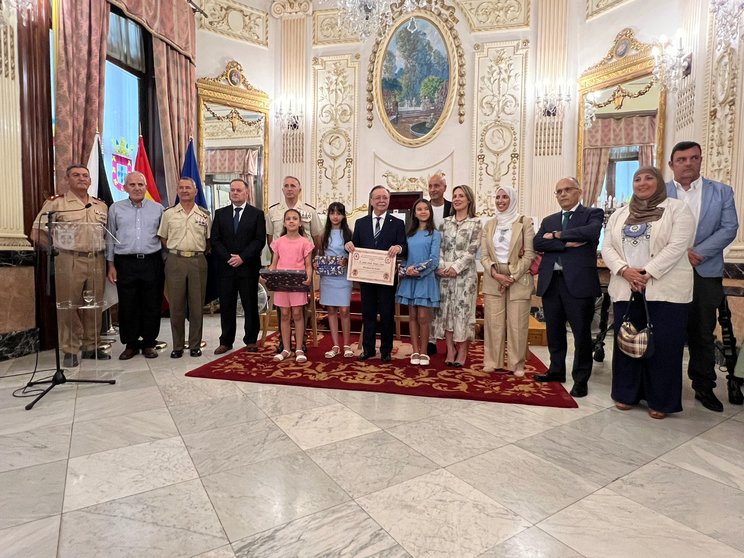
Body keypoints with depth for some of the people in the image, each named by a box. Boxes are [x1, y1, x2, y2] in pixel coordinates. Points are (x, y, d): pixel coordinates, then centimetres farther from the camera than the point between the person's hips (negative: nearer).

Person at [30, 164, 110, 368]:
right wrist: (58, 249, -1)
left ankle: (90, 346, 21)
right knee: (68, 306, 1)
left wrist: (101, 250, 6)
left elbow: (108, 233, 20)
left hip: (97, 261, 4)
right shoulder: (56, 203, 1)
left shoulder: (101, 205, 14)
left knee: (94, 306, 9)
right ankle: (69, 350, 12)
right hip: (69, 261, -4)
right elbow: (37, 233, 0)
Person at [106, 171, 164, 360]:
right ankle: (130, 344, 19)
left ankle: (149, 343, 18)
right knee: (127, 306, 5)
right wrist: (111, 265, 4)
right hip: (125, 263, 0)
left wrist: (164, 263, 5)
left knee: (152, 306, 4)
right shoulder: (116, 209, 8)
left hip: (152, 262, 0)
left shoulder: (158, 208, 7)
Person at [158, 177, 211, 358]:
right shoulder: (168, 213, 6)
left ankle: (195, 345, 14)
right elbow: (163, 238, 10)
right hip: (175, 261, 0)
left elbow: (209, 240, 11)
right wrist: (175, 251, 2)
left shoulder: (204, 214, 7)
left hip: (198, 261, 0)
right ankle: (177, 346, 14)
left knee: (197, 306, 4)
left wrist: (198, 251, 3)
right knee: (176, 305, 4)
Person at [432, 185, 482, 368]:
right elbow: (440, 247, 8)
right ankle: (450, 350, 14)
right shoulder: (446, 222, 12)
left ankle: (462, 351, 10)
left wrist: (456, 267, -15)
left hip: (465, 274, -4)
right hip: (445, 273, 4)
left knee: (463, 311, 0)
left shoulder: (475, 223, 0)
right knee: (446, 310, 5)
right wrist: (441, 266, -7)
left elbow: (472, 250, -7)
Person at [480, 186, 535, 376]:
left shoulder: (524, 222, 0)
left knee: (517, 324, 1)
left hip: (518, 279, -3)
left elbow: (529, 254, -5)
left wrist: (512, 277, -12)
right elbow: (484, 255, 5)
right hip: (493, 279, 3)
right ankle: (492, 361, 13)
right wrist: (495, 273, -11)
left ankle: (517, 364, 12)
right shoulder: (489, 224, 11)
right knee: (494, 323, 4)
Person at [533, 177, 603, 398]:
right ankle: (557, 370, 29)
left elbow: (591, 232, -18)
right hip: (551, 282, 5)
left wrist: (557, 235, -8)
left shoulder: (593, 213, 4)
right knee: (554, 331, 13)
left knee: (581, 333, 2)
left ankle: (580, 379, 16)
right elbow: (538, 243, -1)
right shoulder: (548, 220, 17)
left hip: (578, 281, -4)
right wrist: (567, 243, -13)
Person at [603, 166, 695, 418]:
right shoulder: (619, 215, 15)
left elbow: (677, 246, -10)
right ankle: (626, 394, 22)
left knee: (663, 345, 1)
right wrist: (624, 270, -12)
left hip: (664, 290, -3)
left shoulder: (677, 209, 3)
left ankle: (660, 400, 15)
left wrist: (647, 273, -17)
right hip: (626, 289, 4)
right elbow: (607, 247, 6)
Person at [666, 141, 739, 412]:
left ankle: (704, 387, 22)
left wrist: (697, 252, -14)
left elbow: (729, 228, -1)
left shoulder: (722, 192, 7)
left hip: (705, 274, 1)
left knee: (703, 333, 9)